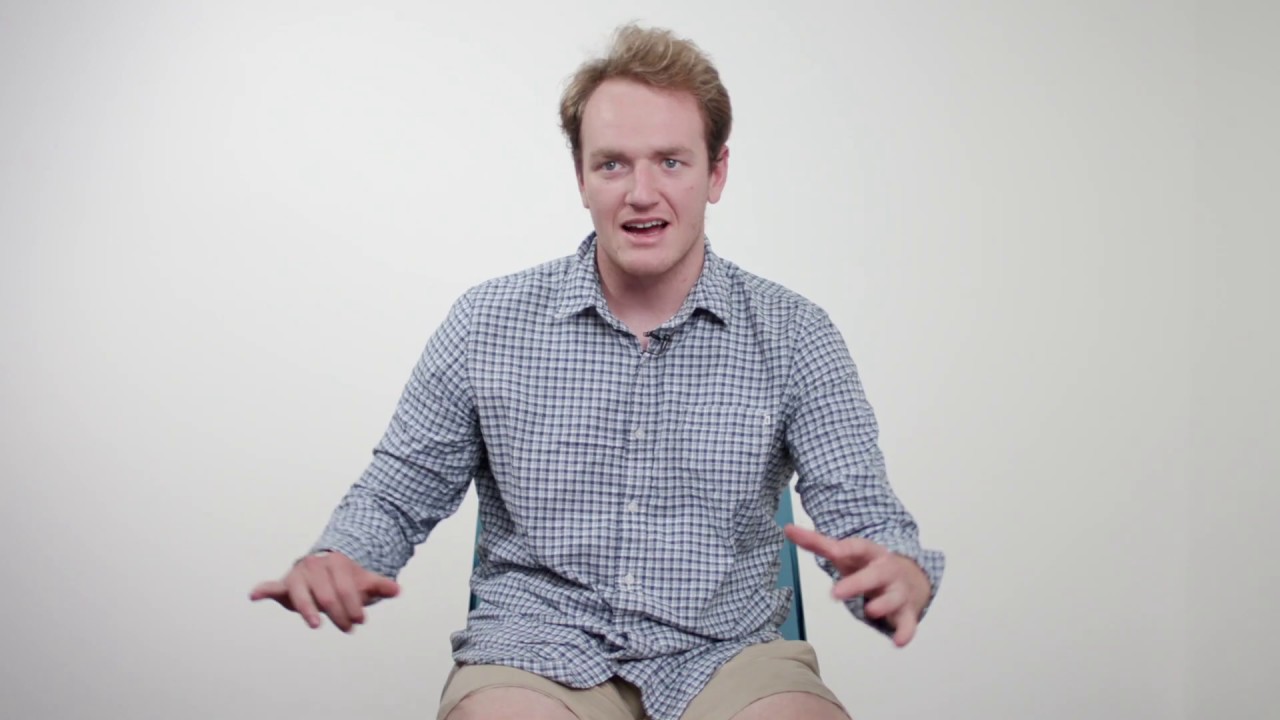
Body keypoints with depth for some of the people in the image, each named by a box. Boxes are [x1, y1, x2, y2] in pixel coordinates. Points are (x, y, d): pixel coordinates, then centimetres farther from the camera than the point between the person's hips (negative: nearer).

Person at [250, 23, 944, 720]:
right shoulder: (487, 324, 3)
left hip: (726, 656, 1)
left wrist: (903, 575, -25)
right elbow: (398, 494, 10)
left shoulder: (795, 337, 2)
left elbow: (864, 515, -1)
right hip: (538, 653, 0)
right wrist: (333, 563, -13)